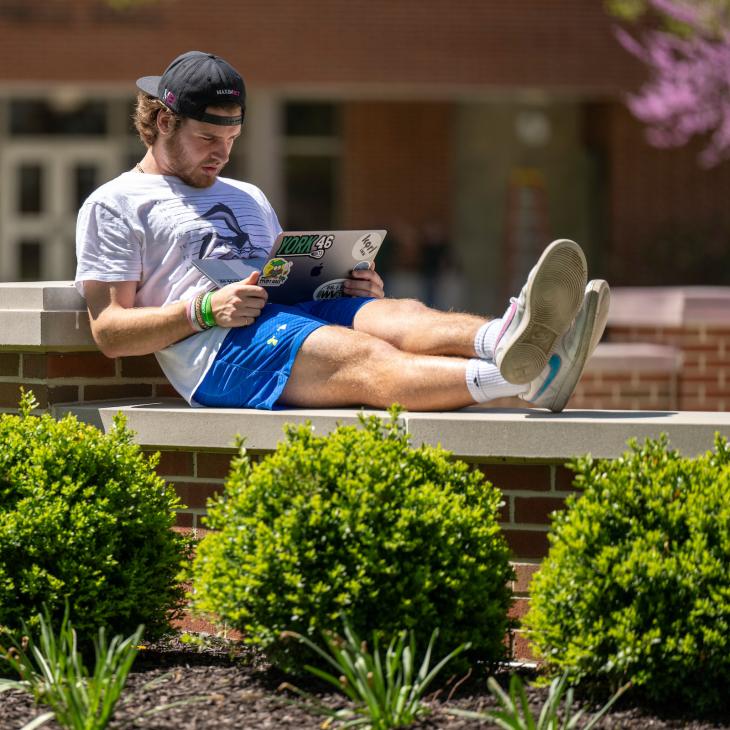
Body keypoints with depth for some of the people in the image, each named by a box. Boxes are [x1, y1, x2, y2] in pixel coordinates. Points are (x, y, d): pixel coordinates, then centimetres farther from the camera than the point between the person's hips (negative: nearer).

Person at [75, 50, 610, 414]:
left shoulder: (248, 199, 35)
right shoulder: (114, 205, 12)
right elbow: (109, 331, 2)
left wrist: (351, 289, 7)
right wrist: (205, 309, -13)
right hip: (218, 353, -6)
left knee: (396, 314, -27)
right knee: (364, 355, -34)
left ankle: (506, 339, -61)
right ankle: (508, 376, -62)